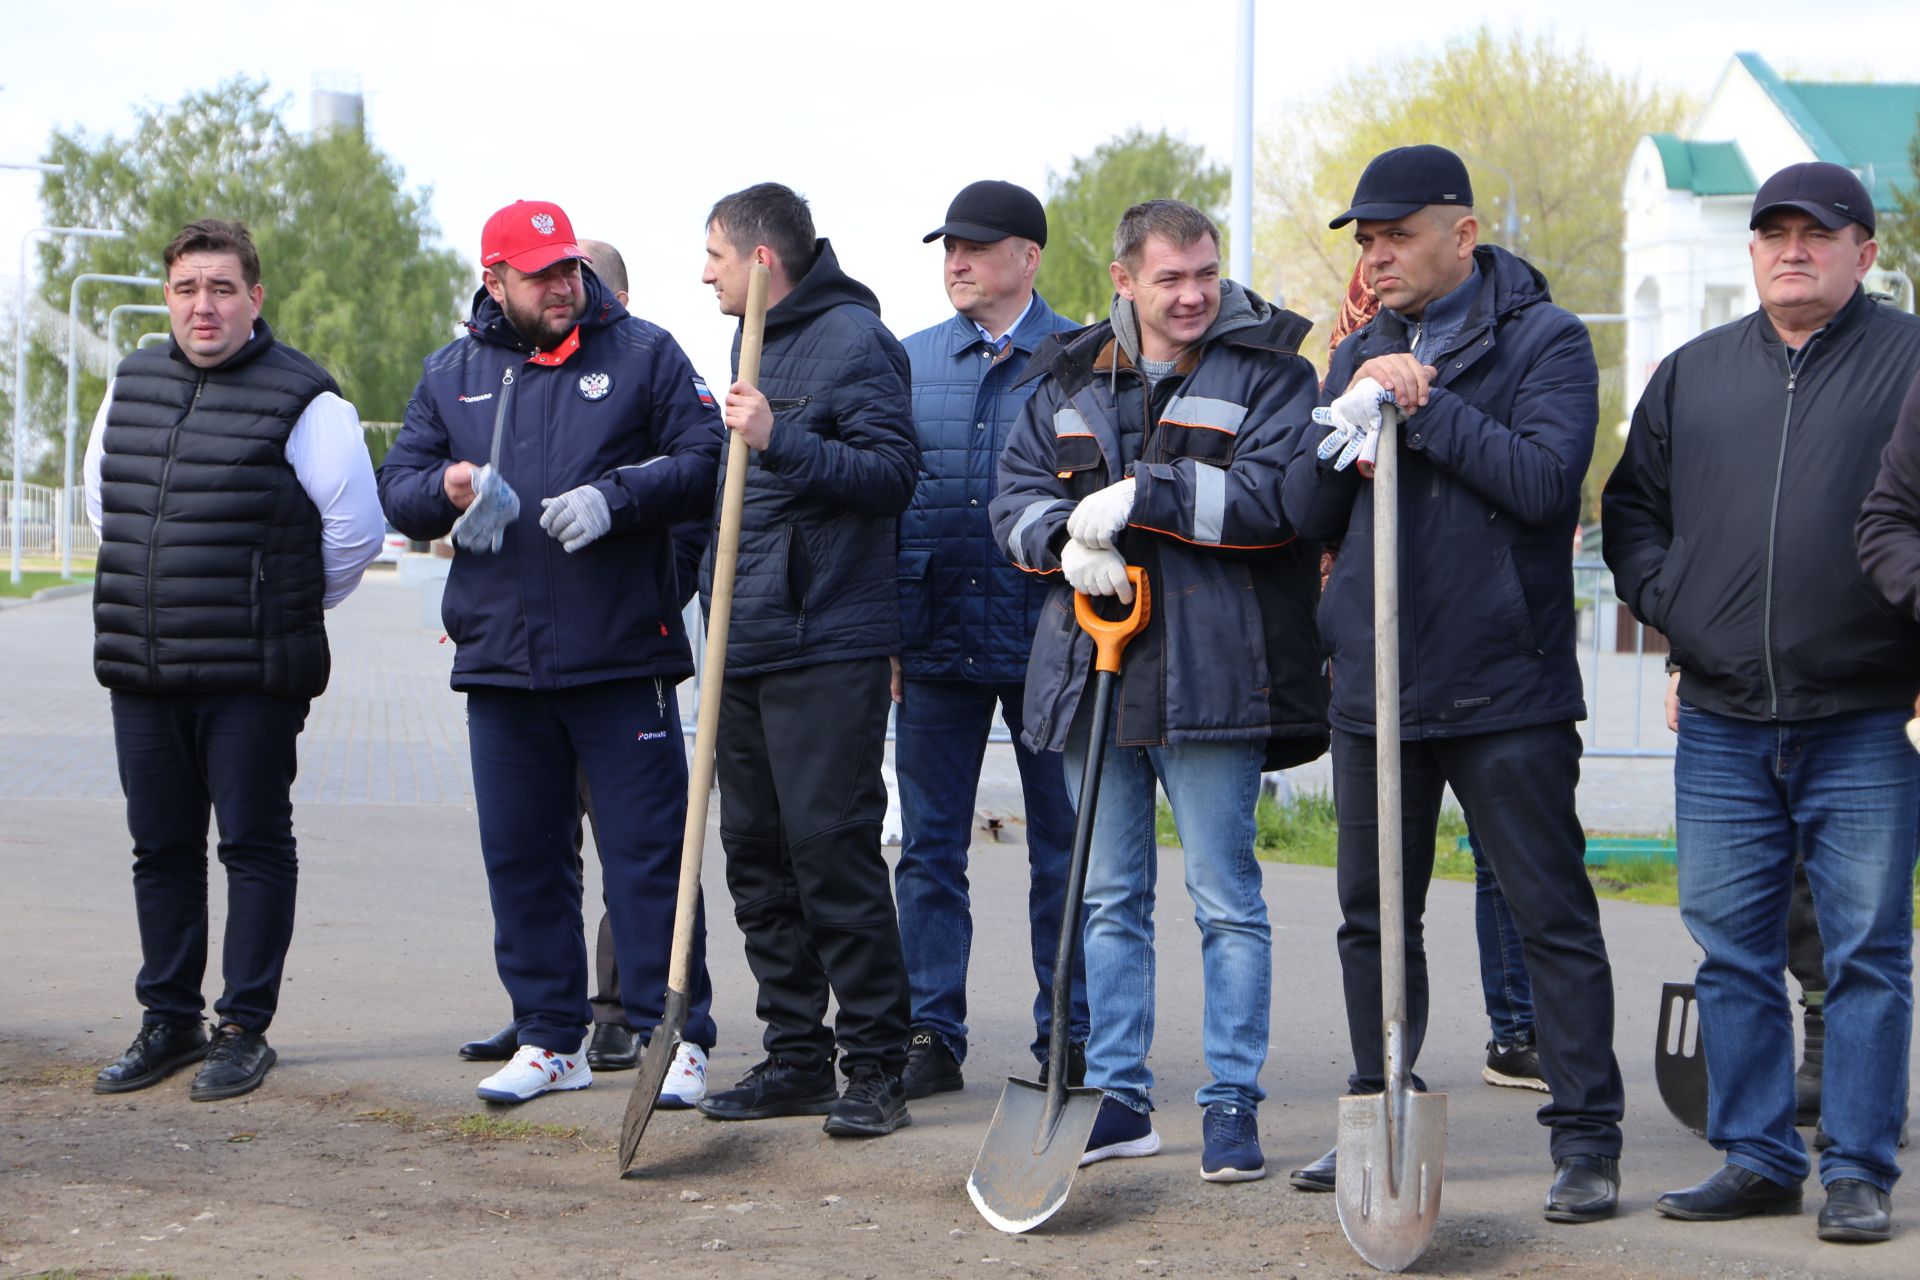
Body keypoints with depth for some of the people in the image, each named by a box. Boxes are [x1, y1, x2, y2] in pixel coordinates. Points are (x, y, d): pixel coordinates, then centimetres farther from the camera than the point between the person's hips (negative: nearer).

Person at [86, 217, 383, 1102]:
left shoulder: (303, 400, -8)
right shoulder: (131, 386, 10)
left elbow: (355, 530, -4)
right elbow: (101, 504, 25)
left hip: (253, 680, -5)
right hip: (140, 673, 5)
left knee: (254, 846, 1)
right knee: (161, 848, 11)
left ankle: (244, 1029, 8)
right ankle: (169, 1020, 21)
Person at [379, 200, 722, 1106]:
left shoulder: (643, 355, 4)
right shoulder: (452, 374, 13)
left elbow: (704, 460, -2)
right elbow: (397, 484, 15)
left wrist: (614, 498, -16)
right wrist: (446, 487, -7)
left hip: (622, 656, -4)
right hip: (499, 658, 4)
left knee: (647, 850, -3)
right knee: (521, 857, 8)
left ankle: (674, 1037, 2)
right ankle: (548, 1039, 19)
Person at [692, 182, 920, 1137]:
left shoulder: (854, 340, -8)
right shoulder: (757, 344, 20)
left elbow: (891, 474, -16)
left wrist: (780, 442, -25)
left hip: (827, 650, -9)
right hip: (745, 647, 9)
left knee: (833, 851, -10)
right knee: (758, 855, 9)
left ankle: (874, 1067, -4)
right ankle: (795, 1055, 16)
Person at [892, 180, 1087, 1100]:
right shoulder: (911, 361, 10)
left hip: (1047, 636, -3)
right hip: (934, 640, 3)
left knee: (1062, 850, 5)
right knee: (928, 850, 4)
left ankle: (1069, 1036, 14)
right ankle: (931, 1034, 11)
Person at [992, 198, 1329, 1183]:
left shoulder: (1265, 371, -2)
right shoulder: (1070, 380, 13)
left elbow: (1273, 496, -16)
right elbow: (1016, 494, 13)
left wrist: (1140, 495, -17)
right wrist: (1067, 540, -9)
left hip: (1211, 675, -5)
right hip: (1093, 668, 5)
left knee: (1225, 898, -1)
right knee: (1110, 896, 11)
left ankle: (1233, 1103, 6)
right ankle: (1117, 1099, 19)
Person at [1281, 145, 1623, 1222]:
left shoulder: (1544, 340, -3)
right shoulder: (1361, 357, 13)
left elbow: (1544, 481, -17)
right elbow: (1308, 515, 9)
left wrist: (1422, 405, -17)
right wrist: (1348, 425, -9)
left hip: (1505, 688, -6)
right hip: (1375, 684, 6)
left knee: (1554, 917, -2)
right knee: (1375, 918, 12)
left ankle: (1588, 1140, 3)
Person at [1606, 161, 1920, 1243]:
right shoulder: (1693, 374, 13)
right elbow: (1632, 506, 20)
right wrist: (1670, 604, 5)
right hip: (1722, 727, 4)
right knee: (1734, 954, 7)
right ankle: (1756, 1160, 16)